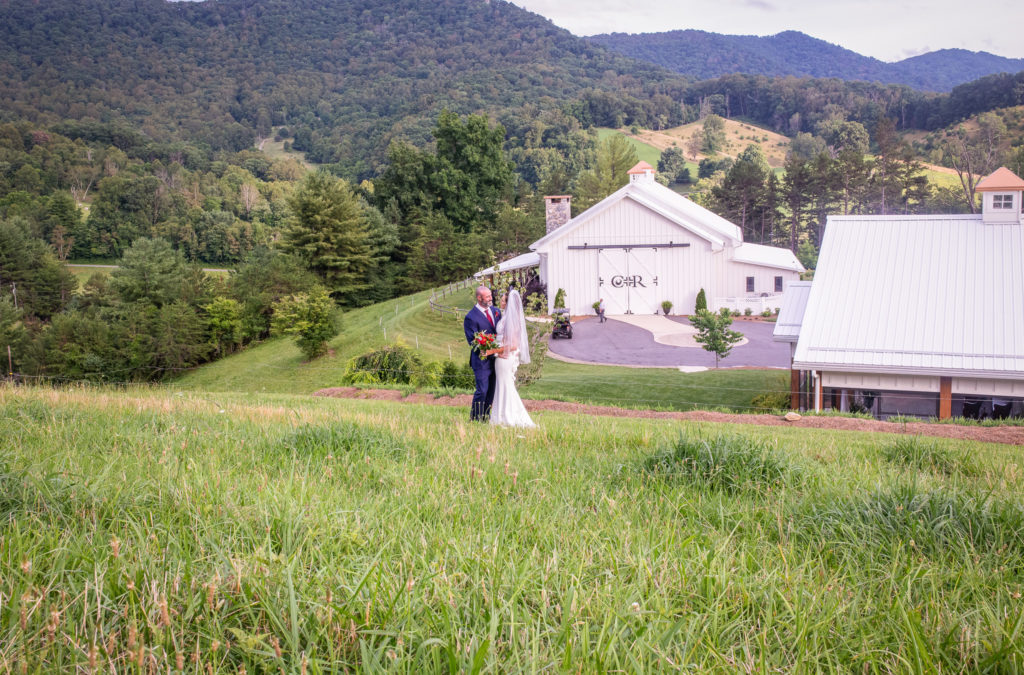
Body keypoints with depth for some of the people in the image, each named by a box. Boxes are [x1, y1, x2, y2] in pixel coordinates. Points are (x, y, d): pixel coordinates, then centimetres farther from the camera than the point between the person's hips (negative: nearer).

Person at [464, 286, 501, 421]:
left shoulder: (495, 311, 9)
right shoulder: (471, 317, -12)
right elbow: (473, 341, -14)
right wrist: (493, 351, -20)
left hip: (495, 358, 7)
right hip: (482, 360, -6)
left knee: (491, 390, 11)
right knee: (482, 390, -6)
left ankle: (485, 416, 22)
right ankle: (475, 418, 8)